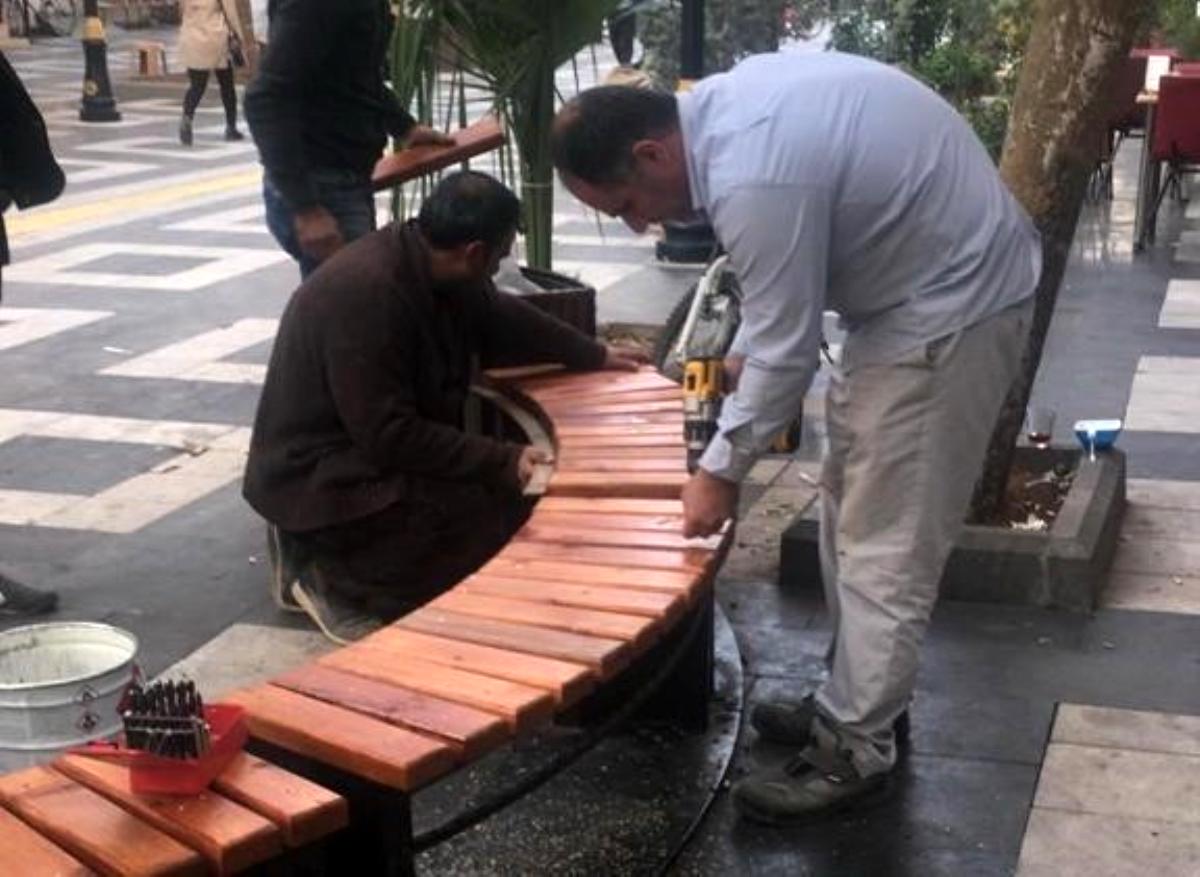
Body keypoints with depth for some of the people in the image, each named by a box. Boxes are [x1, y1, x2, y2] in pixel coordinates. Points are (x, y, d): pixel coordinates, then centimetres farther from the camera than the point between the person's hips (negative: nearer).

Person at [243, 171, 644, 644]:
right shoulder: (365, 293, -29)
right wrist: (500, 461, -24)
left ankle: (321, 554, 9)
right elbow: (390, 437, -28)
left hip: (371, 449, 10)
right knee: (497, 525, -19)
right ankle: (331, 577, -4)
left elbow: (501, 318, 18)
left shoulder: (426, 261, -1)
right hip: (321, 480, -10)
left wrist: (591, 355, 23)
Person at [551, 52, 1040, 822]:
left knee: (886, 541, -5)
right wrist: (740, 352, 9)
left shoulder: (754, 179, -31)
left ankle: (856, 752, 6)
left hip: (954, 307, -10)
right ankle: (862, 699, 29)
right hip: (925, 277, 10)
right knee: (856, 510, 17)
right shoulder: (722, 105, -1)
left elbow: (786, 350, -22)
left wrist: (721, 472, -11)